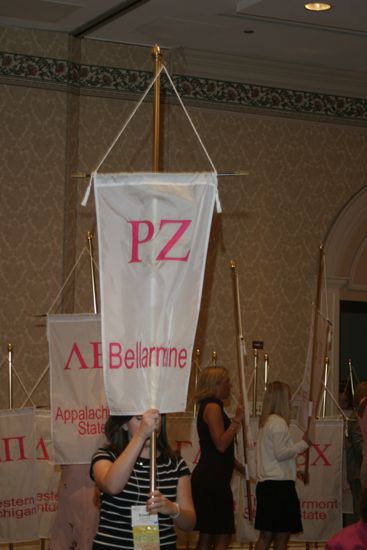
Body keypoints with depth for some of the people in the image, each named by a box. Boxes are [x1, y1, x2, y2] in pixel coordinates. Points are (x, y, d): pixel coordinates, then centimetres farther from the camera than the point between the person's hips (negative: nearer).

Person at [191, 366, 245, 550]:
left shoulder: (209, 407, 19)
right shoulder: (213, 407, -12)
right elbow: (221, 445, -21)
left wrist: (241, 467, 24)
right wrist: (236, 420, -15)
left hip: (210, 478, 10)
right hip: (212, 479, -10)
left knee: (207, 535, 11)